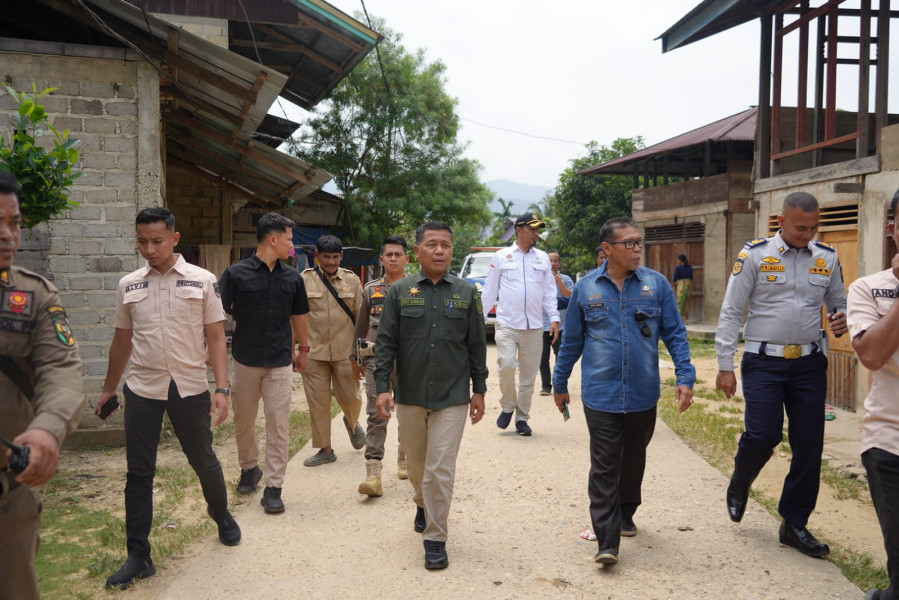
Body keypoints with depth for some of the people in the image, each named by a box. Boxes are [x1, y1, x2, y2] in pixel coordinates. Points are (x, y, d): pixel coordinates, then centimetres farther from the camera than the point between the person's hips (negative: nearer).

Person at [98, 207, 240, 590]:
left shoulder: (202, 281, -4)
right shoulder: (128, 286, 5)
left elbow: (216, 338, -3)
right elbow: (121, 341, 14)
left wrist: (221, 389, -10)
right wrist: (109, 390, 20)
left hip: (190, 388, -2)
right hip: (142, 390, 2)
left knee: (203, 460, 14)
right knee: (139, 474, 5)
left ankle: (221, 514, 41)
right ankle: (138, 556, 16)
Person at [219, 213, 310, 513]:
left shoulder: (292, 277, 4)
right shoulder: (236, 273, -6)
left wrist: (303, 349, 19)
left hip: (280, 363, 1)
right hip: (244, 360, -1)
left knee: (278, 424, -1)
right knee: (243, 421, 14)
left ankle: (273, 487, 6)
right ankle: (249, 468, 38)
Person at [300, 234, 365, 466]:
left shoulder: (352, 280, 4)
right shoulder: (304, 280, 1)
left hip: (345, 351, 0)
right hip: (314, 352, 0)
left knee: (350, 398, 6)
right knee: (318, 401, 4)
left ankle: (352, 422, 41)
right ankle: (325, 449, 19)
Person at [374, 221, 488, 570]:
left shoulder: (466, 293, 2)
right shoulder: (400, 292, 1)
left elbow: (477, 345, 6)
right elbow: (386, 343, 1)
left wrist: (479, 390, 5)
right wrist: (382, 387, -6)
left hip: (452, 398, -1)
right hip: (409, 397, 2)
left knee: (440, 470, -4)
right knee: (416, 463, 18)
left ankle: (435, 538, 10)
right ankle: (423, 505, 47)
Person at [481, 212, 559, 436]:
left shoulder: (543, 258, 11)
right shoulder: (501, 256, 4)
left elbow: (549, 291, 11)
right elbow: (489, 290, 5)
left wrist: (554, 318, 1)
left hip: (534, 326, 3)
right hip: (507, 323, -3)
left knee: (529, 374, 6)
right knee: (506, 365, -17)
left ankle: (522, 417, 18)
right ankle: (507, 406, 8)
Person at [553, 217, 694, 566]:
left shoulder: (656, 284, 0)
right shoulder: (586, 288, 0)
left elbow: (675, 334, 3)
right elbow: (571, 341, 8)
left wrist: (685, 377, -8)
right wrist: (560, 384, 13)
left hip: (643, 395, 2)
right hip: (601, 396, -2)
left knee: (634, 461, 19)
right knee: (604, 468, -3)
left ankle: (625, 514, 40)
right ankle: (607, 542, 0)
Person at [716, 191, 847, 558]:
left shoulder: (827, 258, 7)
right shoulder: (755, 255, -4)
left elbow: (839, 304, 18)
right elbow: (731, 312, -4)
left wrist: (842, 322, -8)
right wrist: (725, 366, -8)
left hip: (809, 363, 4)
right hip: (765, 361, -4)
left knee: (809, 444, 4)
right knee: (762, 435, -12)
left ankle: (794, 524, 21)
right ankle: (738, 486, 22)